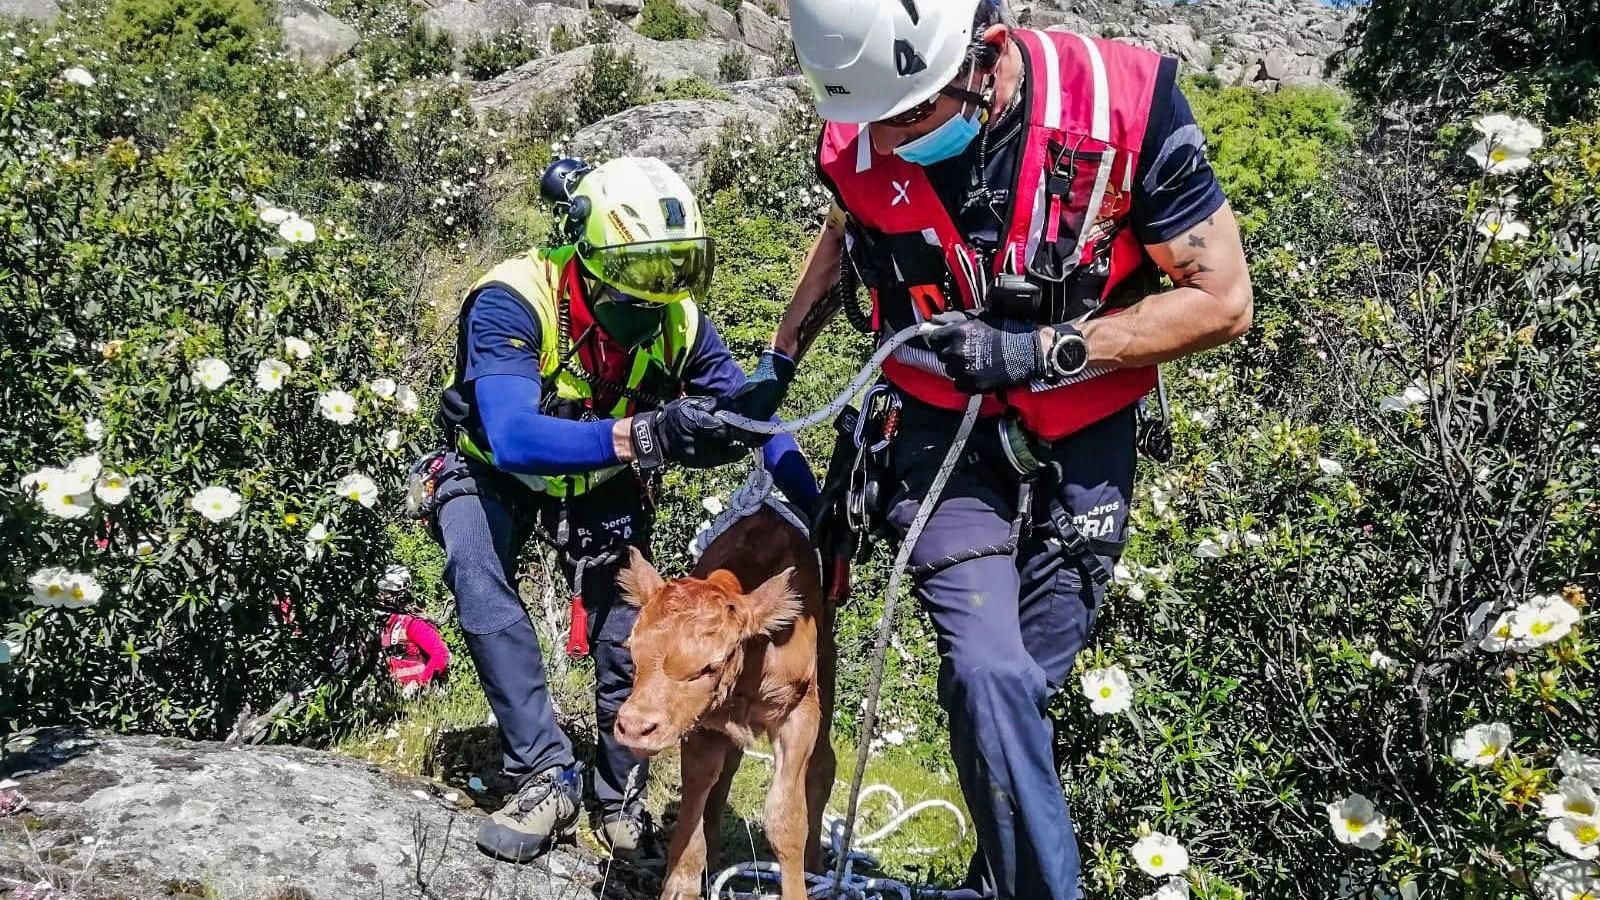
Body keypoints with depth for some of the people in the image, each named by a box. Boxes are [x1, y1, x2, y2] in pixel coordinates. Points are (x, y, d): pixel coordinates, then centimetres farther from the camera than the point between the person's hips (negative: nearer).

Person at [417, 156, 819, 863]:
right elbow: (511, 437, -48)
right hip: (495, 474, -3)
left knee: (627, 640, -5)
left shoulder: (676, 322, -21)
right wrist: (645, 435, -63)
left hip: (601, 487, 3)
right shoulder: (513, 301, -34)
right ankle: (547, 774, -21)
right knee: (478, 580, -31)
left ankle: (621, 795, 21)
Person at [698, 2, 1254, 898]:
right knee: (989, 675, -17)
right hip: (947, 433, 1)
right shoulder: (860, 143, -14)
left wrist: (1041, 350, -25)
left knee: (1029, 685, 8)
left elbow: (1222, 298, -16)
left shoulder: (1124, 101, -23)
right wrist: (778, 366, 13)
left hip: (1081, 443, 0)